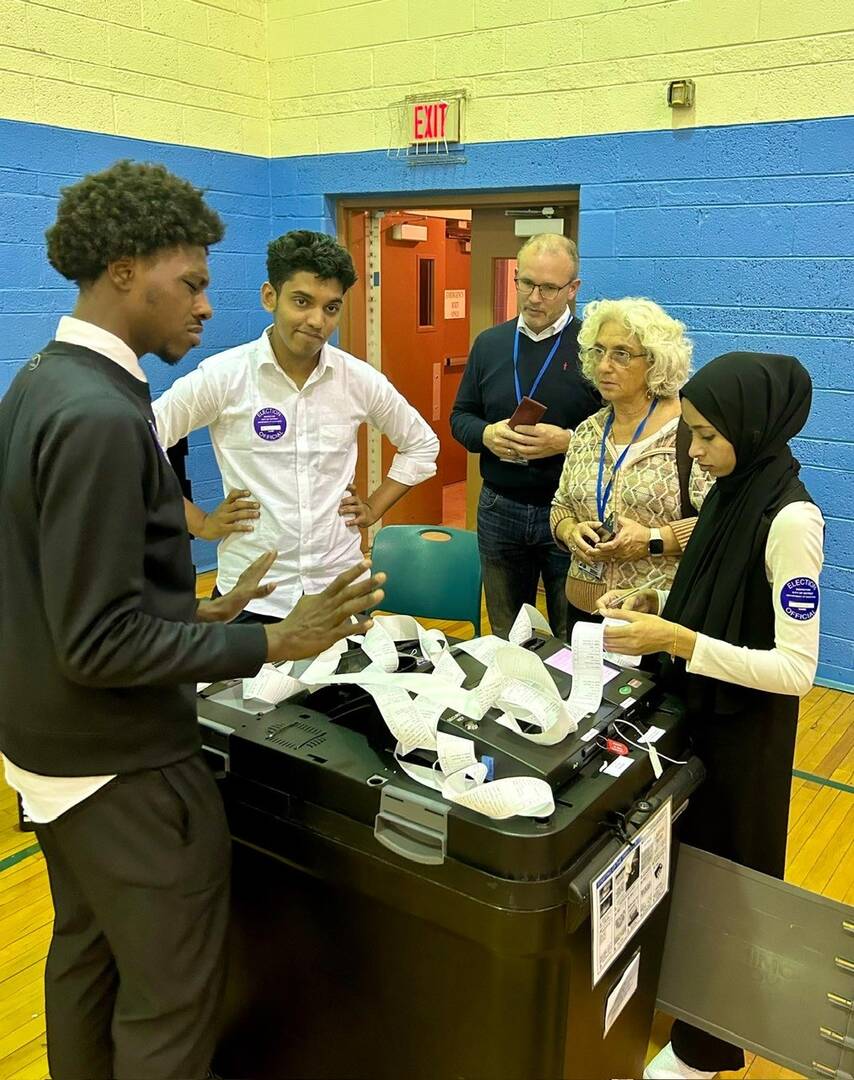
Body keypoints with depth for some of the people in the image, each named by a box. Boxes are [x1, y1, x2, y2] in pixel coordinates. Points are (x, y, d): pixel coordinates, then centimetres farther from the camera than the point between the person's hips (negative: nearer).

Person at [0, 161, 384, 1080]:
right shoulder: (100, 416, -25)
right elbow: (101, 643, -25)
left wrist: (199, 613, 11)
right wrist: (273, 643, -21)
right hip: (124, 767, -10)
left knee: (83, 955, 25)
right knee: (167, 1005, 7)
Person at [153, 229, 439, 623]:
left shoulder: (360, 379, -1)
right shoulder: (222, 375, -9)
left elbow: (422, 444, 15)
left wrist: (374, 508, 6)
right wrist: (199, 523, -6)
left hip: (340, 587, 3)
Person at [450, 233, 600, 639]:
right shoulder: (489, 343, 7)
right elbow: (460, 417, 11)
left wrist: (566, 441, -23)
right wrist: (487, 435, -9)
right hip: (499, 510, 4)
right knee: (504, 639, 19)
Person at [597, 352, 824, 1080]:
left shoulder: (791, 517, -24)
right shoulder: (731, 493, 2)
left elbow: (796, 668, -26)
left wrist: (675, 640, -30)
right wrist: (656, 606, -4)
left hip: (746, 726, -7)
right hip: (700, 709, 7)